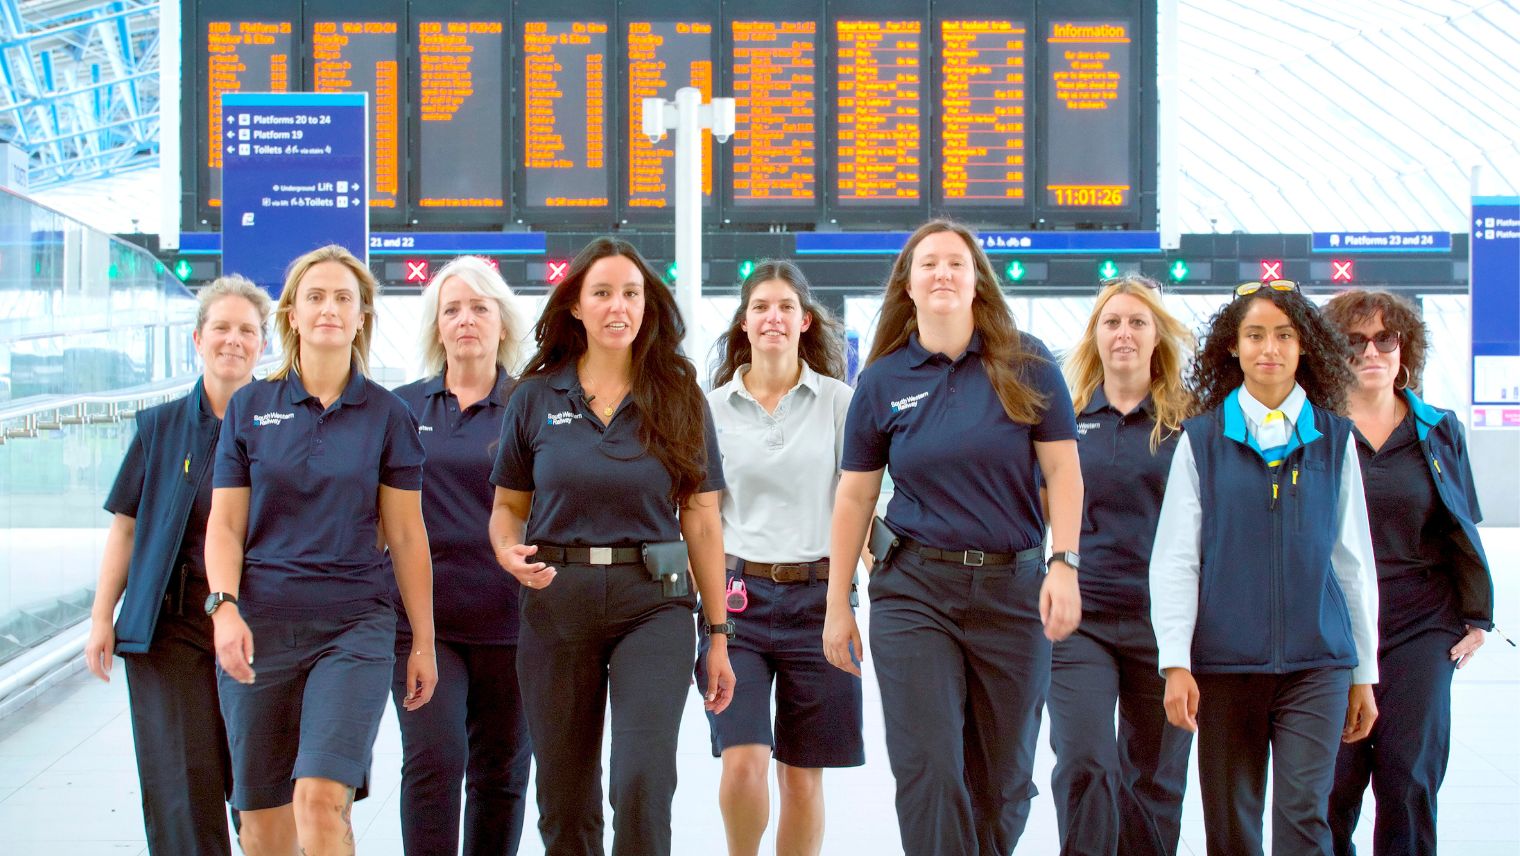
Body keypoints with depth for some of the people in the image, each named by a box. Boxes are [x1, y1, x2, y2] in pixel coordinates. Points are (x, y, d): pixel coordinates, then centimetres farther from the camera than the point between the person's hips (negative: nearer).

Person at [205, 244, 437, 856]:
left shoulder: (387, 415, 3)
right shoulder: (249, 407, 6)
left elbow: (407, 536, 4)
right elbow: (224, 526, 5)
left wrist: (423, 643, 4)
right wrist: (224, 608, -11)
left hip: (355, 625, -2)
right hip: (260, 625, 2)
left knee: (320, 800, -19)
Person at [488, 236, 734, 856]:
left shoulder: (679, 398, 3)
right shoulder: (536, 398, 5)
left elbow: (702, 522, 5)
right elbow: (507, 507, 12)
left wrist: (718, 635, 3)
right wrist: (510, 553, -11)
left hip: (653, 603, -1)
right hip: (556, 602, 2)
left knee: (643, 781, -16)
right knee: (564, 797, 7)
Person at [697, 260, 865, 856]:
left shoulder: (838, 401, 4)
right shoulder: (713, 406, 7)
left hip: (817, 594, 0)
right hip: (737, 593, 0)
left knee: (803, 776, 5)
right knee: (743, 762, -11)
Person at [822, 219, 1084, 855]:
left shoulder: (1024, 365, 1)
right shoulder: (883, 381, 4)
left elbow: (1063, 470, 1)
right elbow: (855, 497, 8)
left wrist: (1064, 564, -12)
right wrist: (837, 606, 7)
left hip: (1013, 588, 0)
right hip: (914, 589, 0)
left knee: (1004, 779, 8)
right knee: (928, 772, -9)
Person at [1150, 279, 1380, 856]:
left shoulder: (1333, 439, 8)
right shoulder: (1203, 439, 4)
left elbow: (1354, 560, 12)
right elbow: (1174, 559, 1)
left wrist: (1364, 673, 12)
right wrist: (1175, 663, -8)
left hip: (1316, 662, 0)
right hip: (1225, 662, 0)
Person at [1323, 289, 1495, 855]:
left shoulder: (1438, 431, 9)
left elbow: (1462, 531, 12)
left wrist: (1476, 616, 6)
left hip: (1420, 627, 2)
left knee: (1410, 777, -2)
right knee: (1333, 780, -2)